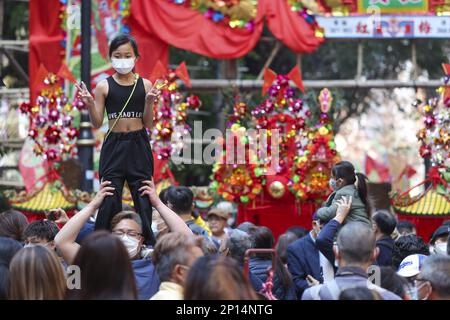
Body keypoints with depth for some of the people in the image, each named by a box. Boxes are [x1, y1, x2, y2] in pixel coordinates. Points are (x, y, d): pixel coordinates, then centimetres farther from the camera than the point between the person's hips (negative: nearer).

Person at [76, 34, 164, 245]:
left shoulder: (145, 85, 2)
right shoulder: (104, 86, 1)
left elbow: (148, 124, 2)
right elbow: (97, 124, 2)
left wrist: (149, 102, -14)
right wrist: (89, 104, -15)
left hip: (139, 145, 1)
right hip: (114, 145, -1)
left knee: (143, 196, 1)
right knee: (109, 198, -4)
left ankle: (148, 243, 8)